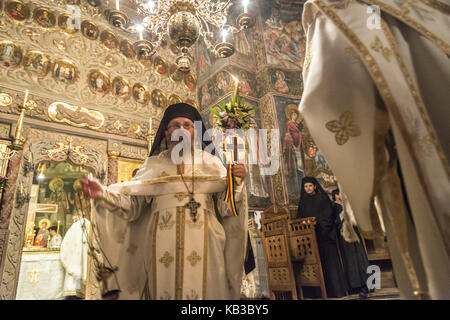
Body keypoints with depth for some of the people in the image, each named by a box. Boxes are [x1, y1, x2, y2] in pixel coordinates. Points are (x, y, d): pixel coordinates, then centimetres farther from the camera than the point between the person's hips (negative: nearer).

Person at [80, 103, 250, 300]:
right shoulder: (153, 164, 12)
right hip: (164, 245, 1)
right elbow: (132, 203, 4)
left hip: (202, 245, 0)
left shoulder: (211, 163, 10)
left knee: (202, 289, 0)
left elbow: (225, 208, 4)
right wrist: (103, 194, -10)